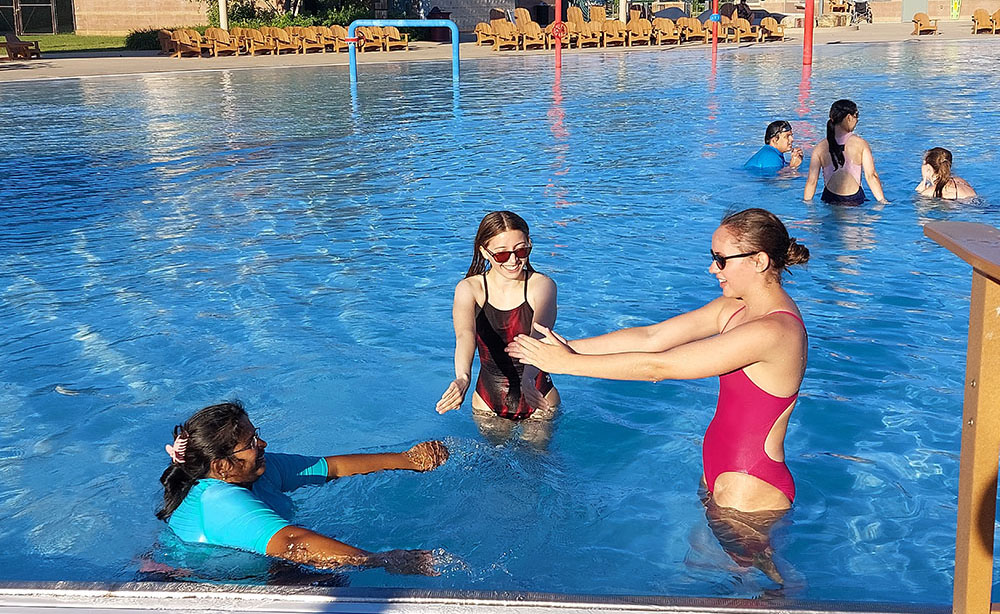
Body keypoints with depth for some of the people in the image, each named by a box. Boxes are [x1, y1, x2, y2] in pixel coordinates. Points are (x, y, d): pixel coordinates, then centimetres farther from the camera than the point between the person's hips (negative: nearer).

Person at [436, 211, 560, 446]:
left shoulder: (542, 286, -14)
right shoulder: (469, 289, -13)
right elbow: (465, 335, -33)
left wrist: (528, 377, -54)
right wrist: (463, 378, -54)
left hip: (538, 399, -1)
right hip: (489, 402, 1)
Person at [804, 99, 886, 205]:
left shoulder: (820, 148, -3)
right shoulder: (861, 144, -6)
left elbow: (812, 181, -4)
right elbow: (871, 176, -6)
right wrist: (882, 201, 2)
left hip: (829, 200, 1)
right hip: (855, 200, -1)